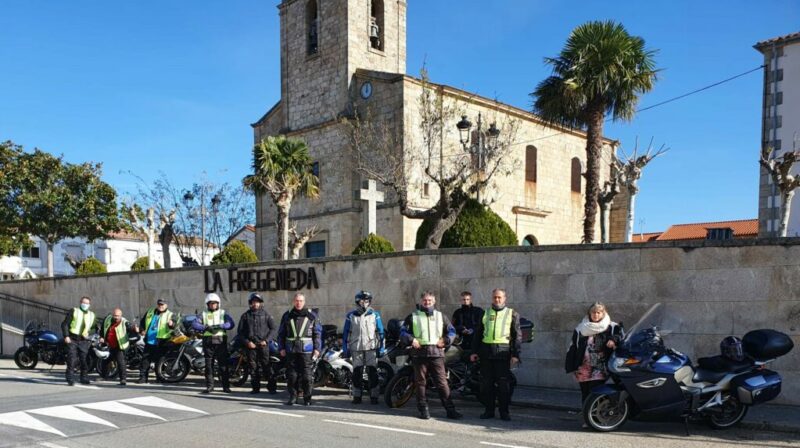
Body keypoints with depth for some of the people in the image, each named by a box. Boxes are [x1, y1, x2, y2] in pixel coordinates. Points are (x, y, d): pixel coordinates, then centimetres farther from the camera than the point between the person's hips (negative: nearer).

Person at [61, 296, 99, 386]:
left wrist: (89, 333, -2)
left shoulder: (92, 315, 16)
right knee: (71, 360, -7)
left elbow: (94, 328, 20)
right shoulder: (73, 311, 4)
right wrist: (66, 336, -12)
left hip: (84, 341, 3)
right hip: (72, 340, -3)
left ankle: (84, 379, 15)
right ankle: (70, 380, -2)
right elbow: (65, 324, 0)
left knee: (85, 360, 3)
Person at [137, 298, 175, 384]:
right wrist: (141, 330, 5)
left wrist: (171, 324, -43)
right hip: (149, 341, 4)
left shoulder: (169, 315, 0)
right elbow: (142, 322, 24)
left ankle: (160, 378, 9)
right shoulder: (149, 312, 15)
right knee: (145, 359, 5)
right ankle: (143, 377, 12)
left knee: (159, 361, 0)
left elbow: (174, 324, -18)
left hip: (160, 343, -4)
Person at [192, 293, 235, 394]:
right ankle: (209, 386, 10)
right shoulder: (203, 314, 12)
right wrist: (205, 327, -22)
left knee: (223, 364, -3)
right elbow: (194, 324, -5)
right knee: (209, 365, 3)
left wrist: (220, 326, -21)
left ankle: (226, 386, 2)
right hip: (208, 342, 1)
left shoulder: (223, 313, 11)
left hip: (221, 342, -1)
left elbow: (231, 324, -5)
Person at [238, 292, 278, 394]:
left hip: (263, 345, -2)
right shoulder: (246, 315, 10)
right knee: (253, 367, 3)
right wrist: (247, 342, -3)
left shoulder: (265, 314, 6)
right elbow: (240, 331, 10)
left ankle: (272, 387, -3)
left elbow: (274, 329, 7)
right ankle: (255, 387, 11)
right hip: (251, 345, 2)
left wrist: (266, 340, -5)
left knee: (266, 366, -7)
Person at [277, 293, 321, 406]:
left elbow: (317, 333, 5)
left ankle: (307, 398, 6)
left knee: (307, 375, -3)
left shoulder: (312, 316, 5)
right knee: (292, 375, 4)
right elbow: (281, 333, 13)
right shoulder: (287, 316, 11)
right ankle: (293, 397, 14)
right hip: (291, 350, 2)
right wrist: (281, 348, 5)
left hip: (306, 350, -2)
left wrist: (317, 348, -2)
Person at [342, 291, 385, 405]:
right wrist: (346, 348, 3)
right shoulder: (351, 316, 6)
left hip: (371, 348, -1)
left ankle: (374, 396, 4)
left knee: (372, 373, -2)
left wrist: (381, 347, 1)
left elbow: (380, 332, 7)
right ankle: (357, 396, 12)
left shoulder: (375, 315, 5)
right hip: (356, 349, 1)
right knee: (357, 373, 3)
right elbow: (346, 333, 8)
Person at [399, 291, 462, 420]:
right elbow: (403, 332, 10)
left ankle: (450, 409, 0)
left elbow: (452, 331, 17)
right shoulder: (413, 316, 11)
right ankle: (423, 409, 13)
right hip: (419, 353, 0)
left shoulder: (441, 316, 15)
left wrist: (446, 340, -1)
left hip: (436, 353, 0)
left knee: (442, 382, -3)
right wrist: (411, 339, -8)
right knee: (420, 383, 4)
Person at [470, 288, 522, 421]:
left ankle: (504, 411, 8)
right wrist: (474, 351, 10)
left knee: (503, 383, -2)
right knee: (486, 383, 4)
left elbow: (518, 335, 3)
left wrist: (515, 354, -6)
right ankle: (488, 410, 13)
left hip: (503, 352, -3)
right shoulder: (485, 314, 15)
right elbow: (478, 334, 17)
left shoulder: (512, 314, 8)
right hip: (486, 353, 3)